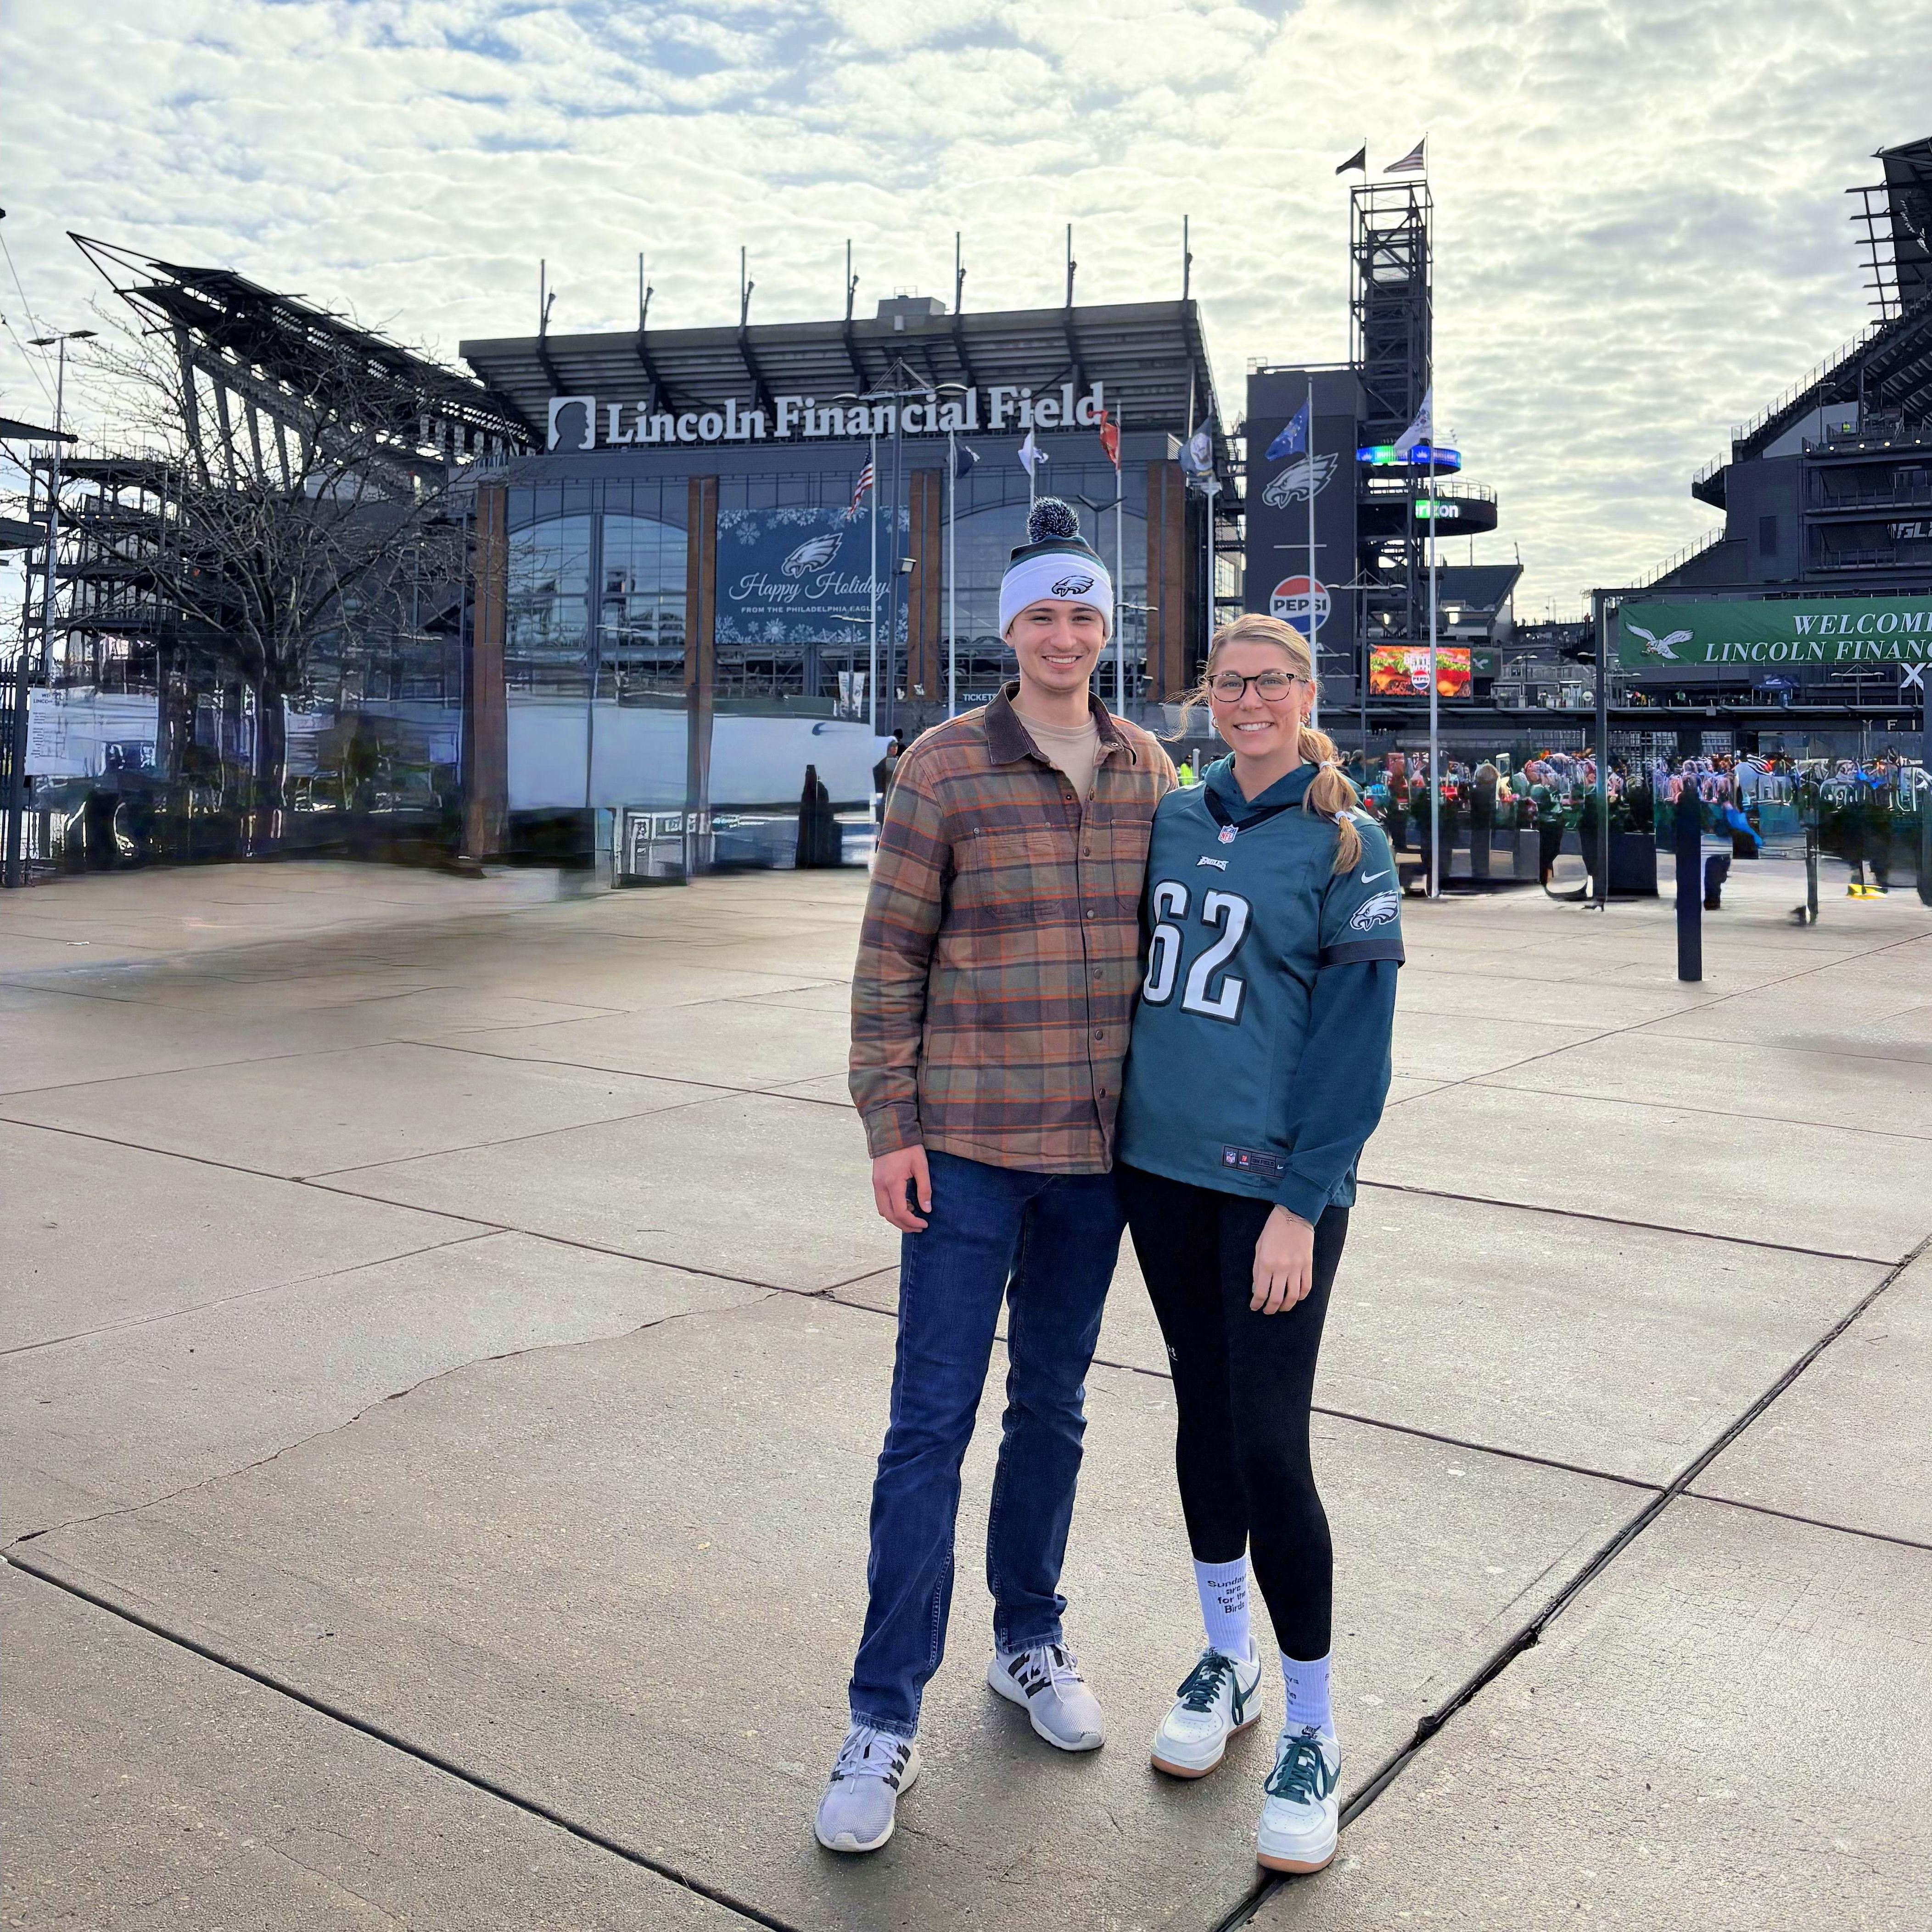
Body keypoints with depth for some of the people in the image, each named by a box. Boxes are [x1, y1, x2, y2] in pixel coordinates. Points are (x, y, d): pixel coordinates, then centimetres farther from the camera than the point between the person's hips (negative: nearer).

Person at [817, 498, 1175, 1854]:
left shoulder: (1148, 772, 6)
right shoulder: (944, 767, -6)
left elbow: (1166, 949, 12)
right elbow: (891, 956, -6)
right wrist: (890, 1127, -9)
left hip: (1099, 1147, 4)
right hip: (968, 1145, -4)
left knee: (1054, 1408, 17)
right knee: (932, 1422, 1)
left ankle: (1031, 1640, 36)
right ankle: (886, 1718, 14)